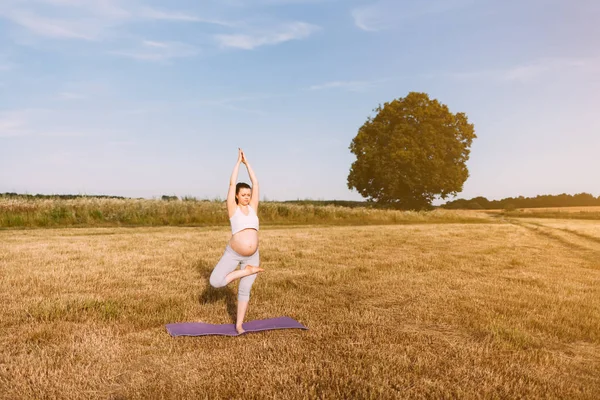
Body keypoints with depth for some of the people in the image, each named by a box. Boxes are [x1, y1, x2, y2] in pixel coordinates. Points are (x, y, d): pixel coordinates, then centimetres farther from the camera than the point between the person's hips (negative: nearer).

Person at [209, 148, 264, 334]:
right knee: (215, 282, -12)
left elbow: (256, 183, 5)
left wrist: (247, 162, 7)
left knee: (244, 290, 9)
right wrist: (238, 162, -2)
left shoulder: (253, 208, 6)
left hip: (252, 256, 2)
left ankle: (239, 325, 22)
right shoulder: (233, 208, -2)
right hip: (233, 254, -2)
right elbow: (232, 183, -6)